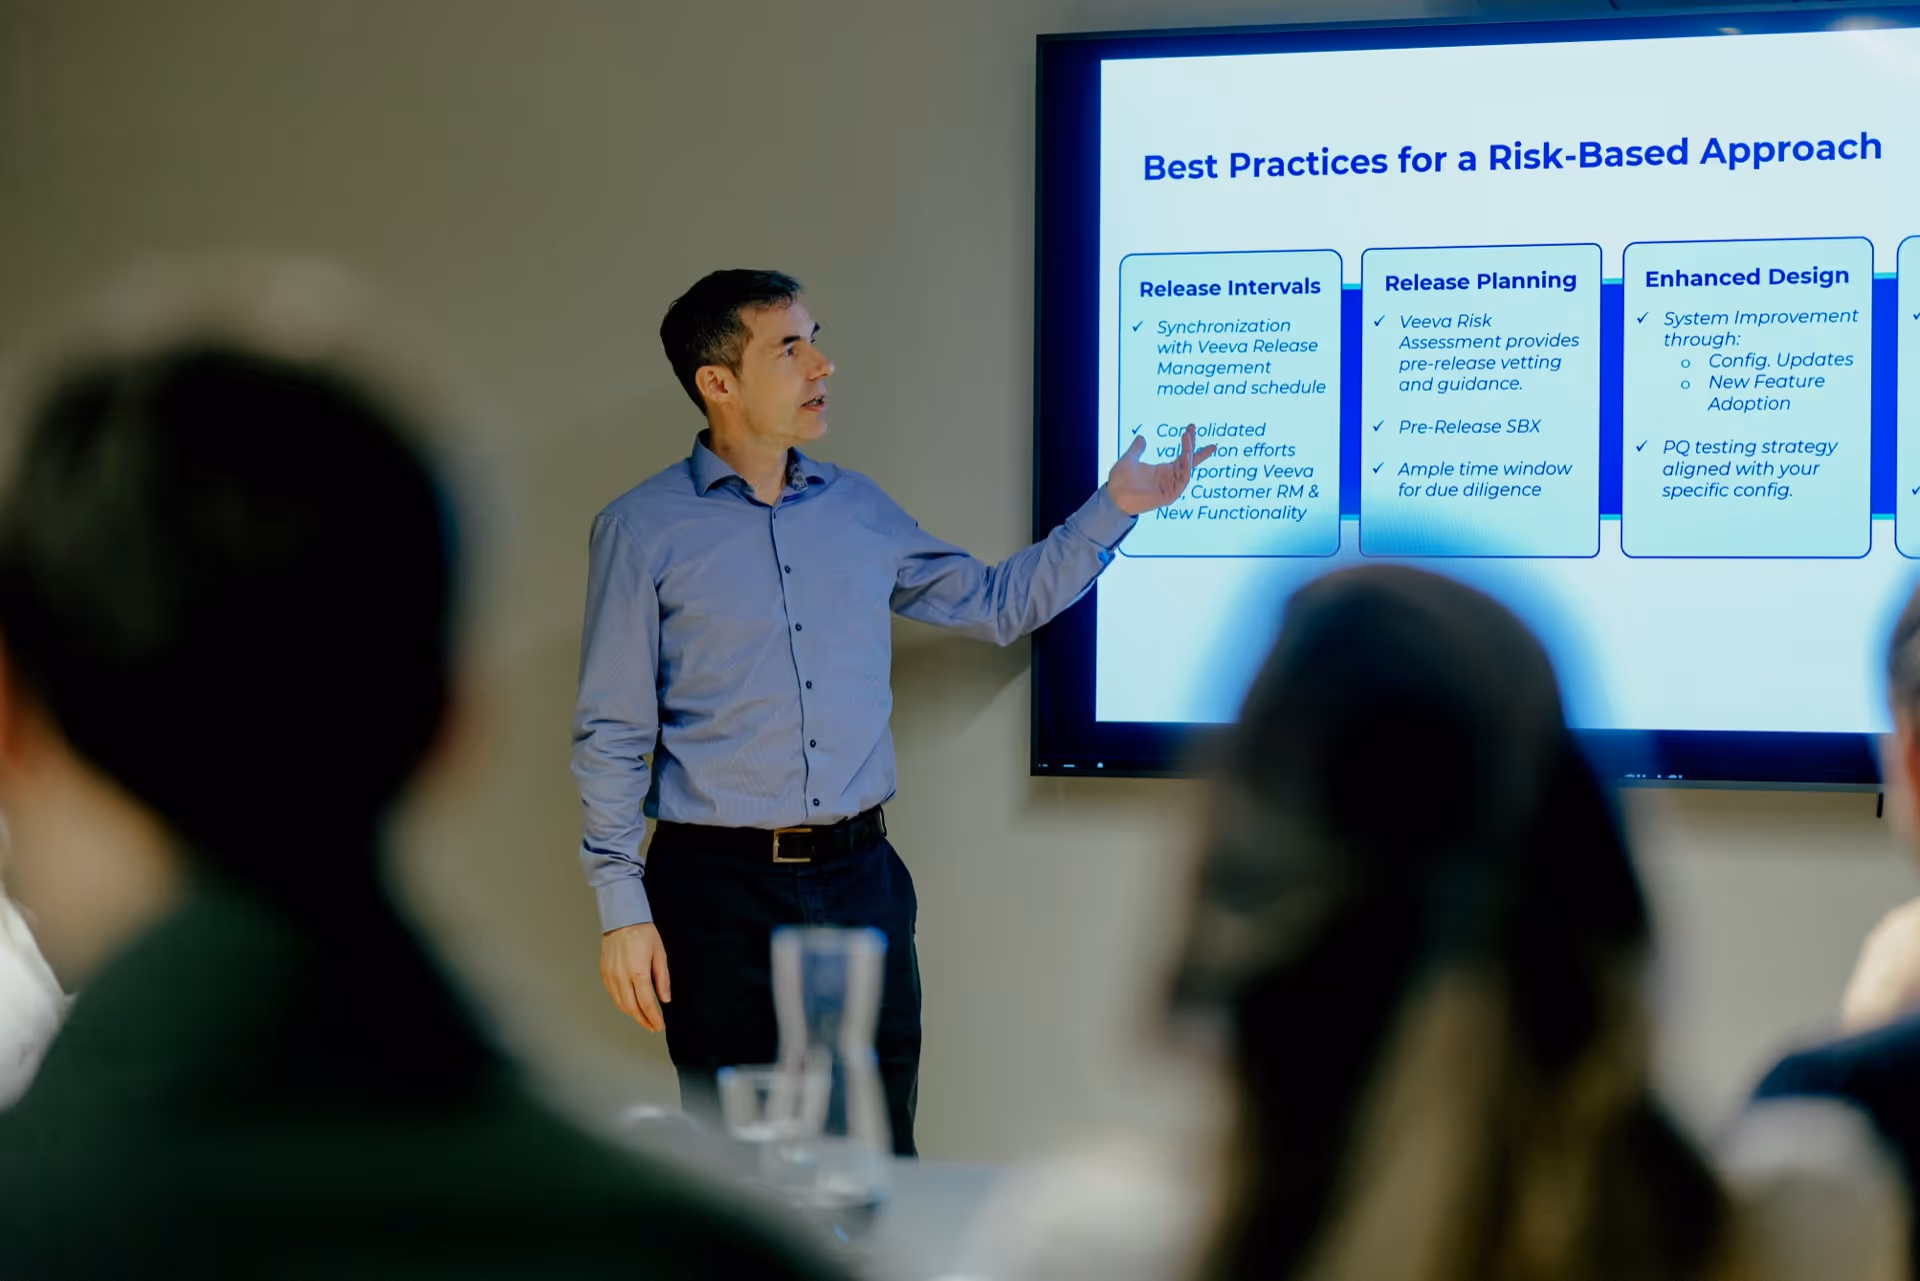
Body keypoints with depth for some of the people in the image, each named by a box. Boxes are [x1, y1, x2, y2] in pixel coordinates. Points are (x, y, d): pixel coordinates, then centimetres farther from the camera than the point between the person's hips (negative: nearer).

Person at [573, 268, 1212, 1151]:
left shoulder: (858, 510, 11)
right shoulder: (642, 530, -3)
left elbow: (997, 604, 21)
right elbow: (613, 733, -3)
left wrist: (1114, 509, 12)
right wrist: (621, 908, -9)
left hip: (859, 876, 4)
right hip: (720, 883, -4)